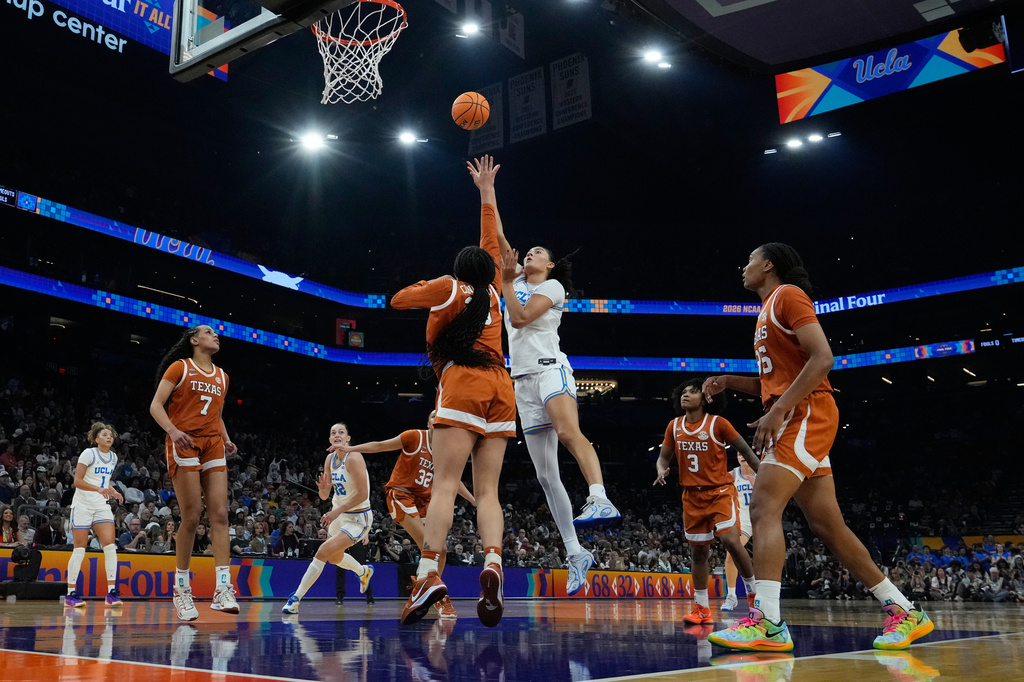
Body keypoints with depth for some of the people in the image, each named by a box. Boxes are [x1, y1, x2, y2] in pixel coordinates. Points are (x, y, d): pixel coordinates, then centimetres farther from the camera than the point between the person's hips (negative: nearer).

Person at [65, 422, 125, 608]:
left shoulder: (113, 457, 11)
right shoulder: (88, 453, -9)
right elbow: (77, 481, -15)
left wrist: (113, 492, 4)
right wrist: (99, 489, -29)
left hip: (102, 506, 5)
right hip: (83, 505, -5)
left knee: (110, 546, -7)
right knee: (79, 549, -4)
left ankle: (111, 592, -5)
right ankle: (70, 594, 7)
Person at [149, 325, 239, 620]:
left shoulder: (221, 376, 19)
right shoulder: (180, 368, 2)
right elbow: (156, 405, -5)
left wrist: (226, 440, 9)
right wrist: (173, 431, -21)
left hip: (213, 446, 5)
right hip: (184, 444, -5)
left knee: (220, 515, -7)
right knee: (192, 516, -9)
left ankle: (223, 589, -12)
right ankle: (181, 588, 7)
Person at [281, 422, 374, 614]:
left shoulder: (353, 458, -22)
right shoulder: (330, 459, 0)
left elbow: (362, 494, -25)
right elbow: (324, 496, 4)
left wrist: (338, 511, -25)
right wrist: (323, 489, -19)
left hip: (358, 517, -9)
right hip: (339, 514, 9)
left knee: (324, 551, -21)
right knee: (334, 558, 25)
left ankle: (296, 598, -13)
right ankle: (364, 572, 55)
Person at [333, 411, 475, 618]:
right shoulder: (415, 437, -9)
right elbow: (381, 446, -9)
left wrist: (475, 501, 18)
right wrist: (351, 448, -18)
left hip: (423, 499, 7)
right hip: (400, 493, -6)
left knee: (440, 550, 2)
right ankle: (440, 597, -12)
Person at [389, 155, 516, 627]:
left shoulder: (450, 287, 11)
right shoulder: (492, 292, 22)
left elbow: (399, 299, 16)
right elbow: (491, 243, 34)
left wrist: (431, 292, 34)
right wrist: (486, 192, 42)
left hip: (463, 385, -4)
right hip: (500, 387, 4)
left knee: (445, 484, -13)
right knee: (487, 491, 0)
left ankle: (429, 573, -26)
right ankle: (493, 564, -23)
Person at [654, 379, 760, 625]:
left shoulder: (718, 423, -10)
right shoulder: (674, 426, 3)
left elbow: (745, 450, -4)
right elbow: (663, 457, 10)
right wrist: (661, 471, -13)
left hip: (720, 491, -4)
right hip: (692, 494, 4)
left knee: (731, 540, -21)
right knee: (698, 551, 7)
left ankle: (754, 593, 0)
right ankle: (701, 609, 16)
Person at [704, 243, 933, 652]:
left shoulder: (788, 295, -4)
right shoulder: (769, 311, 26)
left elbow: (822, 359, -17)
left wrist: (777, 411, -22)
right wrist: (728, 382, 14)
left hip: (806, 416, -10)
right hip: (794, 421, 10)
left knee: (764, 506, -21)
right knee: (827, 526, 7)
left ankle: (766, 622, -26)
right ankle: (904, 612, 13)